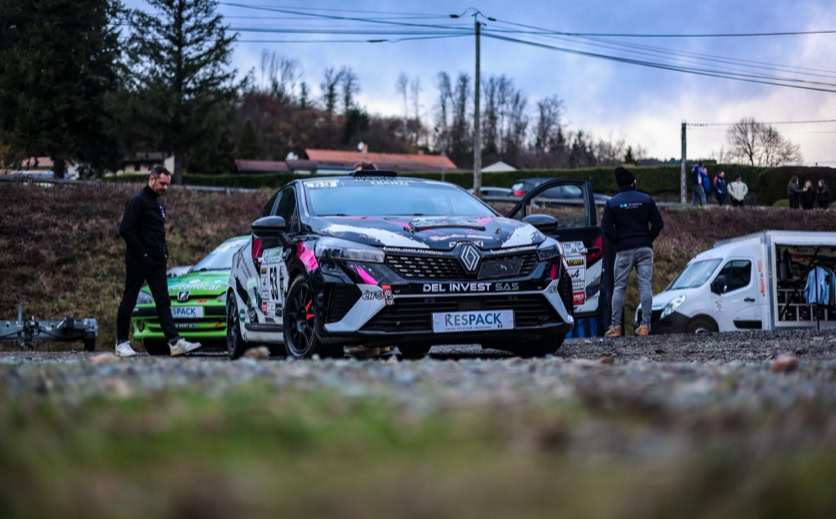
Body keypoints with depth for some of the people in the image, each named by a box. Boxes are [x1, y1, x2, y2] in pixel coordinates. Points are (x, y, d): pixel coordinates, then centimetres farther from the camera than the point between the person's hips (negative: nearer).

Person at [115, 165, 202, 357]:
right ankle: (122, 343, 7)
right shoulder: (137, 200, -10)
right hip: (138, 262, -8)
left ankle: (175, 342, -5)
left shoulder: (159, 204, 18)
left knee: (163, 302, 1)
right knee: (129, 300, 0)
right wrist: (142, 253, -18)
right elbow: (126, 230, -17)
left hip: (157, 262, 8)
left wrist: (164, 252, 11)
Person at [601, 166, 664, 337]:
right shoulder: (646, 199, 3)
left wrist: (617, 242, 4)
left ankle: (615, 326, 0)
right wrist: (648, 239, 10)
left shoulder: (612, 203, -1)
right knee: (645, 285, 1)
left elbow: (606, 228, -8)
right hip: (645, 249, 1)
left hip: (624, 250, -1)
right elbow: (658, 224, 0)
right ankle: (645, 324, -4)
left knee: (619, 287, 4)